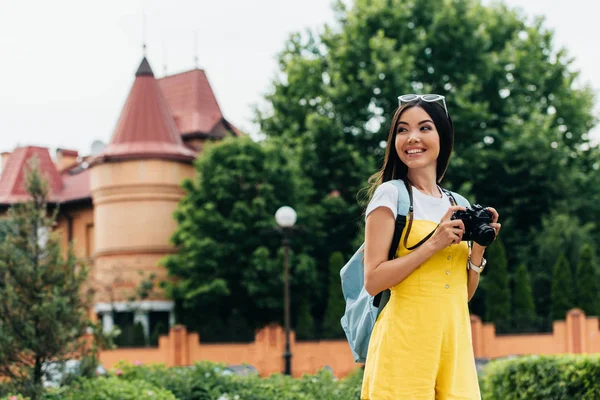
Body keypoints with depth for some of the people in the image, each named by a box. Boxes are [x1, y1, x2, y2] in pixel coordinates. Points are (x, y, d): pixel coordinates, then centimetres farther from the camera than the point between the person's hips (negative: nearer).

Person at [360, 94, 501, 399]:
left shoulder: (457, 205, 13)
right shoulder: (391, 194, -3)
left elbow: (465, 293, 15)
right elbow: (373, 281, -10)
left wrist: (478, 249, -1)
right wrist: (434, 244, -15)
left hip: (454, 339, 5)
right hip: (406, 339, -5)